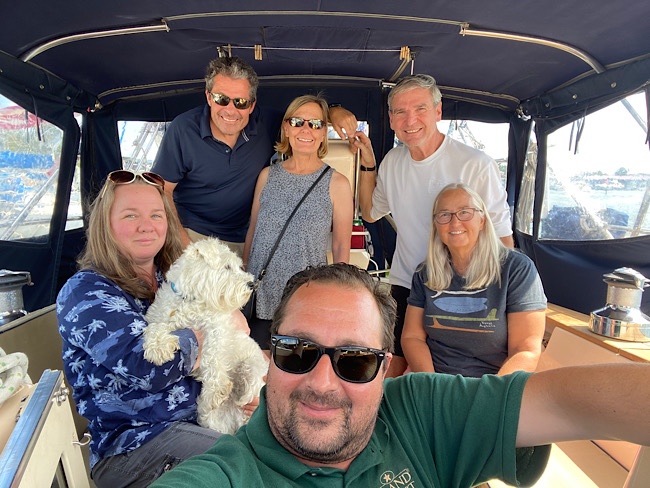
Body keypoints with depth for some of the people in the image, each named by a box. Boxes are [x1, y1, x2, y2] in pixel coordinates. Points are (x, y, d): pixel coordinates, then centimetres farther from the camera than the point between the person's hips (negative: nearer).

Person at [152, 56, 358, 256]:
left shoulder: (264, 124, -4)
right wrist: (184, 243, -19)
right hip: (192, 234, -2)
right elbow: (162, 190, -8)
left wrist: (334, 112, -10)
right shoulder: (183, 128, -10)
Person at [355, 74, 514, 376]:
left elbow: (501, 237, -11)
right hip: (403, 286, 4)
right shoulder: (393, 161, 2)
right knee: (396, 371, 16)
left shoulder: (475, 165, -15)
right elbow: (370, 213, 15)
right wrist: (367, 163, 5)